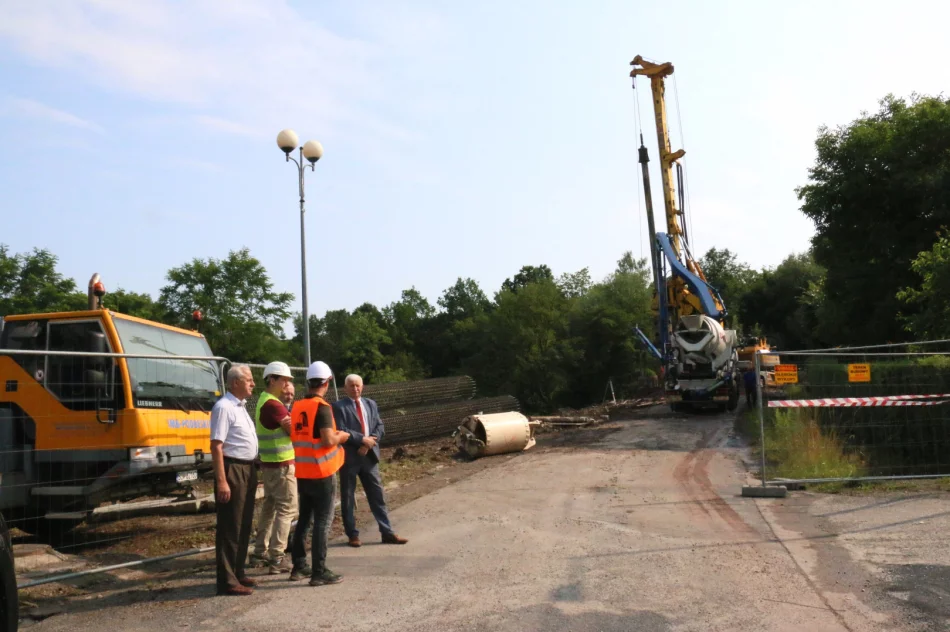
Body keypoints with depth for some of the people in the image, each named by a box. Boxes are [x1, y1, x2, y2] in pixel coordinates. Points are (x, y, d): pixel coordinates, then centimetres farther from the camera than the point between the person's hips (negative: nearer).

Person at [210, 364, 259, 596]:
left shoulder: (240, 406, 14)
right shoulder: (224, 407, -15)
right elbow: (216, 446, -20)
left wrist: (252, 470, 18)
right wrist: (221, 481, -24)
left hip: (247, 470, 10)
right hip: (233, 470, -10)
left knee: (244, 525, 16)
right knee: (230, 527, -3)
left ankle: (238, 573, 27)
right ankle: (227, 581, 4)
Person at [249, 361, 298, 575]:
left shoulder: (266, 400, 14)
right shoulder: (272, 404, -18)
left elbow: (286, 424, 11)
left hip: (270, 463, 10)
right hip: (281, 464, -10)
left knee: (270, 507, 17)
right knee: (287, 509, -6)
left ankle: (260, 552, 25)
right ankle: (276, 559, -5)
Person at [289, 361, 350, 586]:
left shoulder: (297, 407, 7)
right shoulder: (322, 407, -15)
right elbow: (328, 440, -22)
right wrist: (341, 436, -1)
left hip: (302, 472, 7)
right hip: (321, 472, -7)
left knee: (303, 519, 17)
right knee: (323, 521, -1)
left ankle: (299, 567, 24)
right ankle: (319, 572, 1)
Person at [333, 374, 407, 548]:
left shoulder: (371, 404, 12)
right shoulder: (338, 406, -6)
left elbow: (379, 427, 7)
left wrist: (368, 443, -9)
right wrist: (362, 439, -15)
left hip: (369, 456, 5)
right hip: (349, 457, -4)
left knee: (377, 495, 7)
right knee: (348, 498, 6)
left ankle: (387, 533, 13)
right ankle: (353, 535, 18)